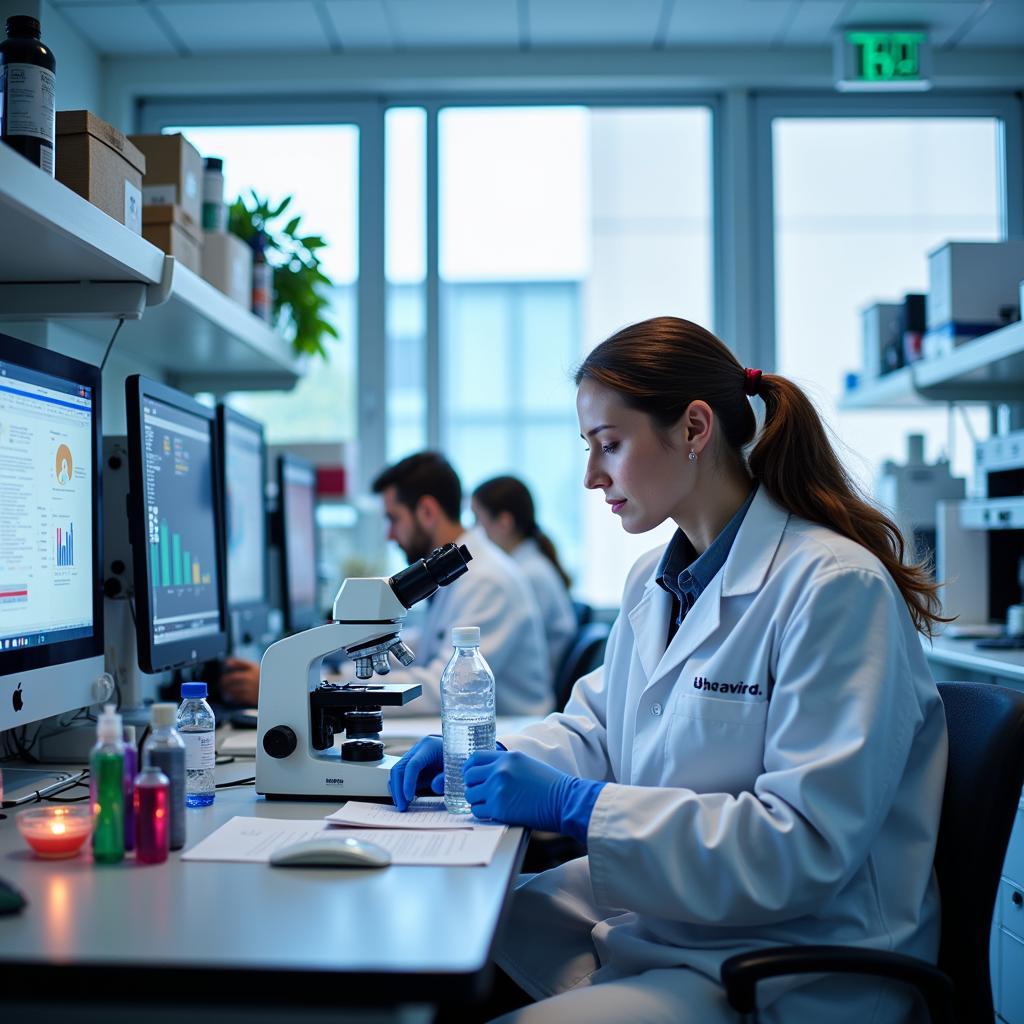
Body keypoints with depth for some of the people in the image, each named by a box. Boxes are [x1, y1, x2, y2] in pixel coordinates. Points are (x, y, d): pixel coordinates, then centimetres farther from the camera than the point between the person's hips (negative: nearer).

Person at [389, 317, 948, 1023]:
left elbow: (806, 845, -25)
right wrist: (480, 758, -2)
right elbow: (595, 726, 19)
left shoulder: (835, 588, -20)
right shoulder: (653, 582, 9)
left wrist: (575, 803, -25)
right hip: (656, 907, 8)